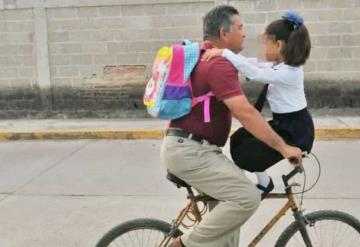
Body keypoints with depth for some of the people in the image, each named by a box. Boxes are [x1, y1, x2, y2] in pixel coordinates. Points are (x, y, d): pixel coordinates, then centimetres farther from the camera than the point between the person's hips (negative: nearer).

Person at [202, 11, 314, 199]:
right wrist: (225, 55, -4)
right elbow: (255, 67, 6)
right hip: (283, 124, 10)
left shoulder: (288, 73, -26)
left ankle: (263, 183, 18)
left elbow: (253, 73, -35)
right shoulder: (283, 67, 5)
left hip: (295, 131, -9)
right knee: (238, 140, 7)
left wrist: (223, 52, -36)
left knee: (245, 155, -9)